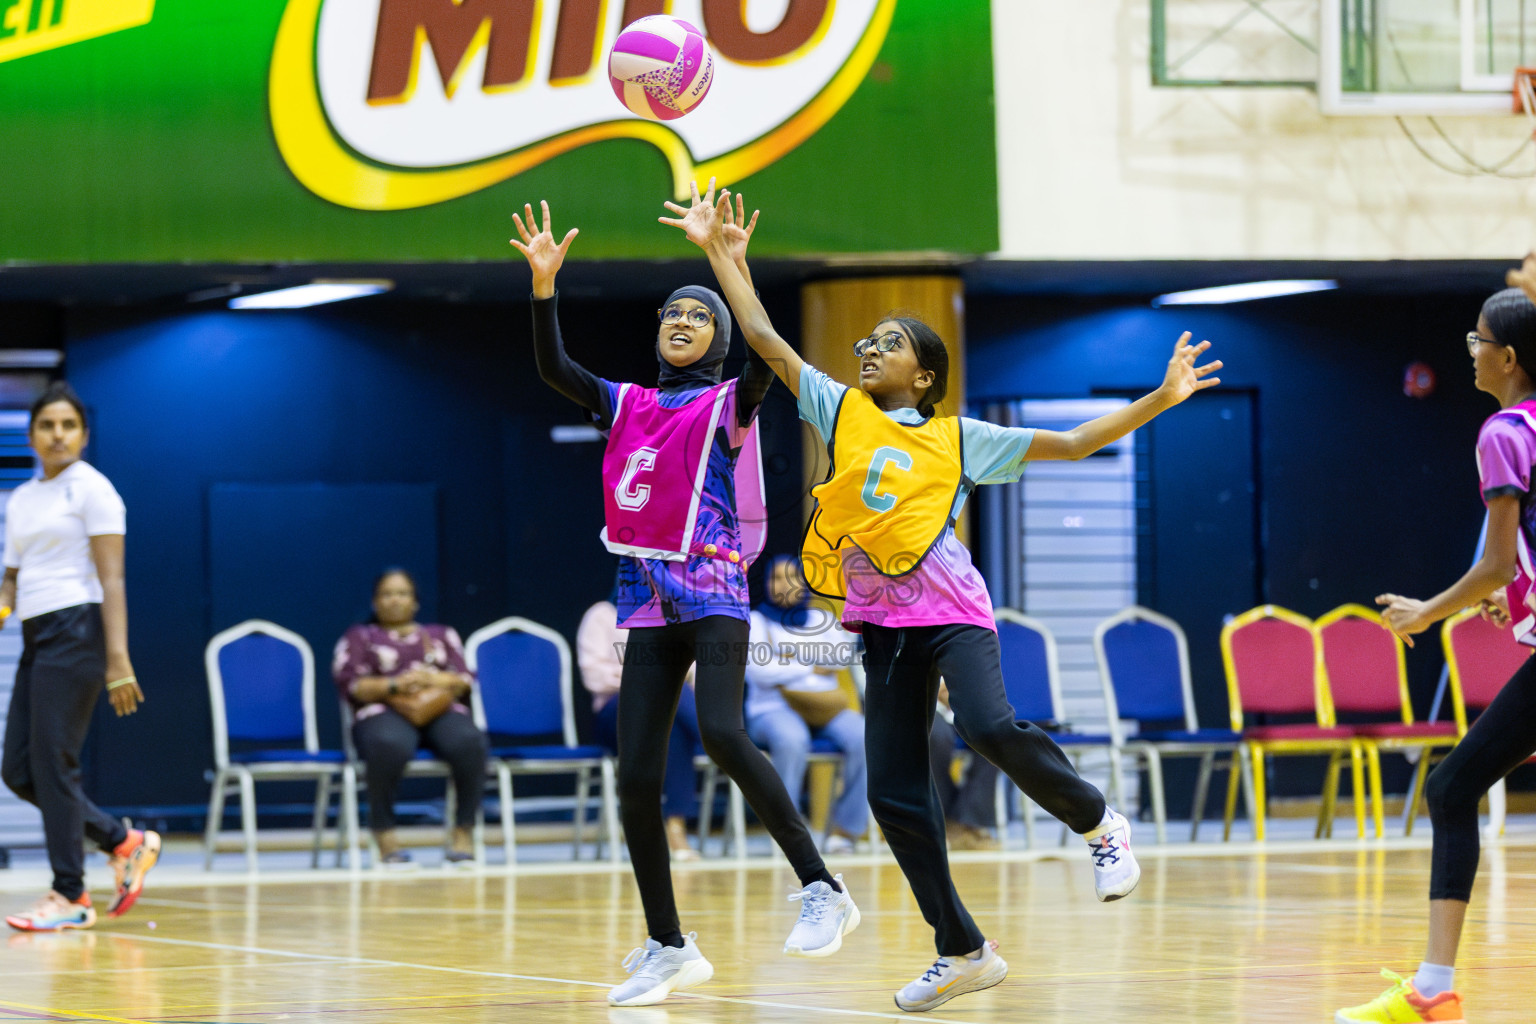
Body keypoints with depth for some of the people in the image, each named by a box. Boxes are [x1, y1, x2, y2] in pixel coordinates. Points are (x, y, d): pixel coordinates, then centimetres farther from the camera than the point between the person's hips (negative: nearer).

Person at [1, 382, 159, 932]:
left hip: (76, 631, -8)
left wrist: (118, 660, -19)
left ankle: (71, 897, -3)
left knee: (52, 761, -10)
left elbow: (111, 579, -11)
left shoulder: (91, 489, -5)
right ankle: (125, 843, 16)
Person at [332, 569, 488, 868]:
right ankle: (384, 835, -29)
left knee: (470, 742, -36)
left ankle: (463, 831, -25)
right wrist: (394, 685, -11)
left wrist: (433, 679, -7)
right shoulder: (359, 638, 23)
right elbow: (351, 686, 6)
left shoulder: (442, 635, 29)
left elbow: (465, 680, 15)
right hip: (384, 713, -2)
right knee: (389, 746, -42)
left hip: (441, 711, 2)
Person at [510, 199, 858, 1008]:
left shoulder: (728, 404, 3)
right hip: (647, 602, 5)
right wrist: (544, 283, -6)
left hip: (713, 594, -5)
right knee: (635, 780, 0)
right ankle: (668, 948, 10)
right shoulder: (627, 405, 16)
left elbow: (764, 360, -17)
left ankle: (822, 891, -19)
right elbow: (552, 368, 5)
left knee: (722, 734, -28)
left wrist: (737, 274, -26)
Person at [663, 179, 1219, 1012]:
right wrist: (718, 253, 5)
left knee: (991, 729, -30)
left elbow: (1070, 444, 7)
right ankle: (962, 952, 12)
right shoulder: (840, 412, 11)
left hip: (951, 608, -4)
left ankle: (1100, 824, -3)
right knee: (893, 795, 0)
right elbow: (766, 341, 9)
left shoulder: (958, 438, 5)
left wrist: (1158, 401, 1)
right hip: (882, 622, 4)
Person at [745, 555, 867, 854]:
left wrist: (794, 655, -6)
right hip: (773, 708, -3)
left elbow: (843, 653, 3)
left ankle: (844, 829, -21)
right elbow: (758, 669, -6)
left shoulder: (820, 620, 22)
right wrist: (811, 667, -1)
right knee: (791, 739, -41)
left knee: (863, 737, -29)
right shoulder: (756, 621, 12)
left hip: (824, 708, 4)